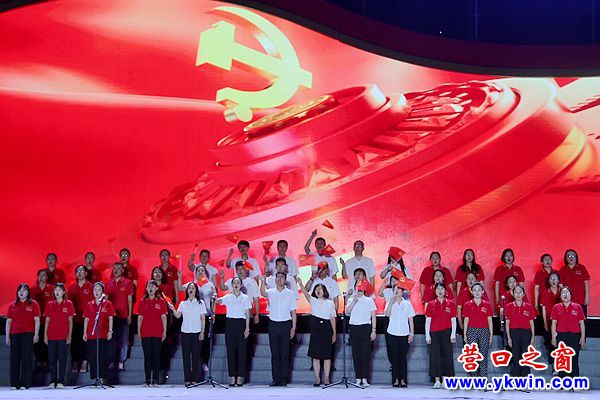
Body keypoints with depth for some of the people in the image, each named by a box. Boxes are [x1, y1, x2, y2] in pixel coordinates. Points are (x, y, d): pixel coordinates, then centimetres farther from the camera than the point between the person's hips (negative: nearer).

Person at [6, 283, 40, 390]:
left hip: (28, 334, -3)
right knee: (14, 359, 2)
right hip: (15, 335, 3)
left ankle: (25, 383, -3)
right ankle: (14, 384, 6)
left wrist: (36, 334, -8)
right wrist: (7, 336, 6)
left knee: (27, 359, -5)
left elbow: (37, 320, 1)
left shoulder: (33, 304, 5)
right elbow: (8, 321, 13)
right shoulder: (12, 306, 13)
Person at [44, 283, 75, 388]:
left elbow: (70, 321, 2)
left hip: (63, 336, -2)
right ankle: (53, 381, 11)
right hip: (51, 336, 3)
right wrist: (45, 335, 4)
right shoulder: (50, 305, 9)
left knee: (62, 359, -1)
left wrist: (69, 335, -4)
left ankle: (61, 381, 4)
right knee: (52, 359, 4)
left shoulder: (68, 304, 2)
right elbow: (47, 320, 10)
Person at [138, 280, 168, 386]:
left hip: (157, 333, -1)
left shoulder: (161, 302, 4)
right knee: (147, 356, 2)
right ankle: (148, 380, 5)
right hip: (145, 333, 1)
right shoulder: (142, 302, 7)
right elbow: (140, 317, 8)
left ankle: (155, 380, 3)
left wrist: (164, 331, -1)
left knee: (156, 356, 0)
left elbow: (163, 317, 3)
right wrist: (138, 331, 2)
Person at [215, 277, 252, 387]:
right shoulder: (227, 297, 7)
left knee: (241, 350, -2)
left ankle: (240, 377, 3)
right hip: (230, 323, 1)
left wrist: (247, 328, -5)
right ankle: (232, 376, 6)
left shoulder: (245, 298, 5)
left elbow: (247, 315, 2)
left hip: (241, 323, -1)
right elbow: (217, 300, -11)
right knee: (231, 350, 1)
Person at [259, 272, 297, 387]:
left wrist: (293, 327, -2)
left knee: (285, 354, 1)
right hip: (273, 324, 1)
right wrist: (263, 281, -34)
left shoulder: (290, 294, 4)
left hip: (285, 324, -1)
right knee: (274, 354, 3)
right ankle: (276, 379, 8)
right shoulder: (271, 292, 5)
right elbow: (263, 293, -19)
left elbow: (293, 312, 4)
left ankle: (284, 379, 6)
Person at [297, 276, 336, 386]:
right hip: (315, 329, 0)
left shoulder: (330, 303, 7)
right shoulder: (313, 301, 6)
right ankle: (317, 378, 8)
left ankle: (326, 378, 7)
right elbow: (306, 293, -12)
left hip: (327, 328, 0)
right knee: (316, 355, 1)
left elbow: (333, 318, 8)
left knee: (327, 355, 1)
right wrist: (300, 284, -30)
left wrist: (334, 333, 4)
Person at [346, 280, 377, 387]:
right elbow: (347, 311, -8)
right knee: (356, 354, 2)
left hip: (365, 327, -2)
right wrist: (354, 300, -14)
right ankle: (358, 378, 7)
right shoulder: (351, 300, 10)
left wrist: (373, 331, -2)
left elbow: (373, 316, 5)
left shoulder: (369, 301, 6)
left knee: (365, 354, -4)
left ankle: (365, 378, -1)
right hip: (354, 328, 2)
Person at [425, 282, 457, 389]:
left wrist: (453, 334, -4)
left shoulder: (450, 304, 5)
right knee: (435, 356, -1)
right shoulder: (431, 304, 6)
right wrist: (427, 335, 0)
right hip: (434, 333, 0)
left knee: (447, 355, -1)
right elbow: (427, 321, 5)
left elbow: (453, 320, 4)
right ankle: (437, 381, 2)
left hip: (446, 332, 0)